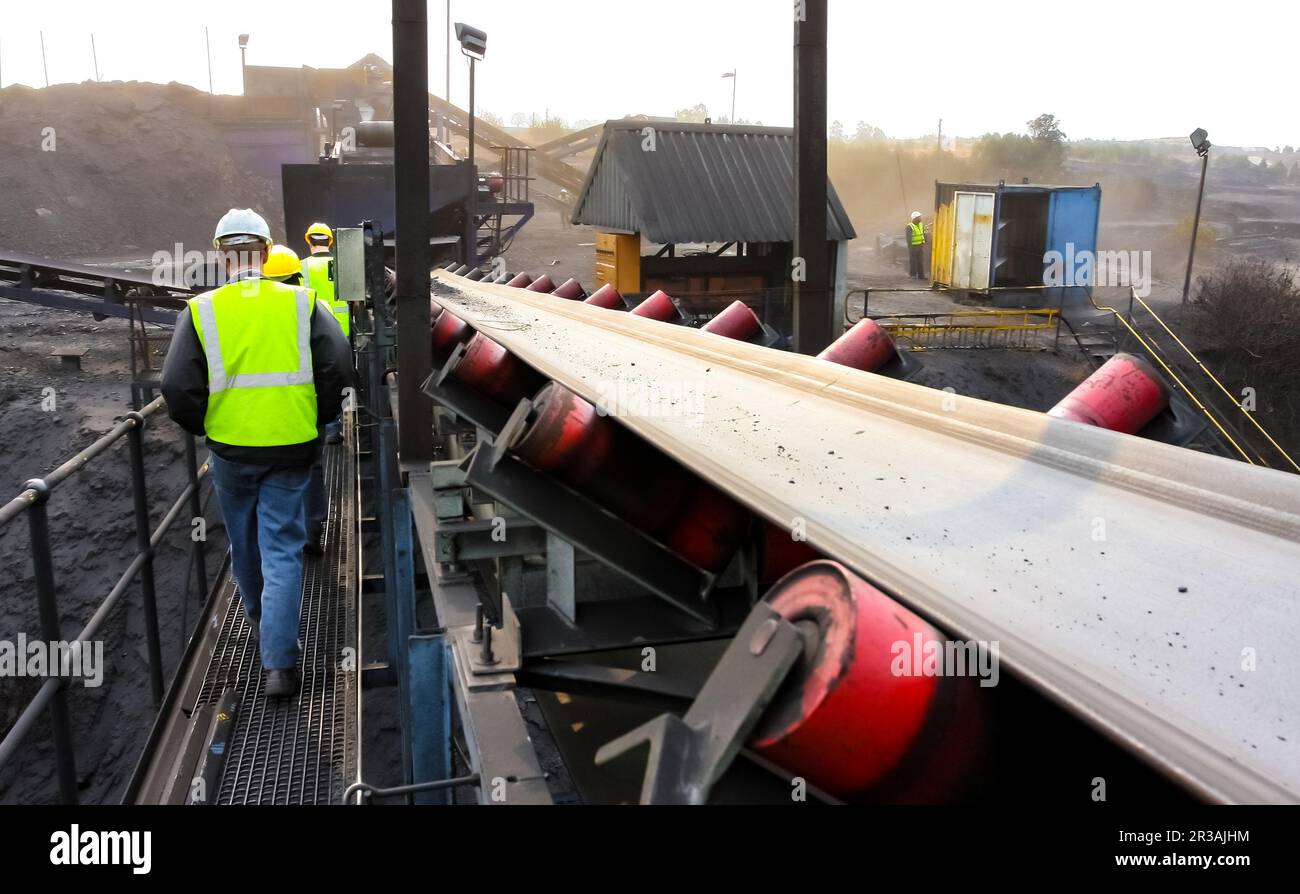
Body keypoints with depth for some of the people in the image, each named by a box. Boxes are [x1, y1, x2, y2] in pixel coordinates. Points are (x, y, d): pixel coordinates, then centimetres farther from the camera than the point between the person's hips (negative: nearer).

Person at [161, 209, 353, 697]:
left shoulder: (200, 311, -6)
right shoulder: (302, 303, -5)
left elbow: (178, 388, -9)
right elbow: (339, 366, -9)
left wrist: (202, 427, 10)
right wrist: (318, 416, 7)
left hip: (230, 449, 1)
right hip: (291, 448, 0)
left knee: (244, 542, 22)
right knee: (283, 550, 4)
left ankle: (259, 618, 46)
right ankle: (279, 663, -1)